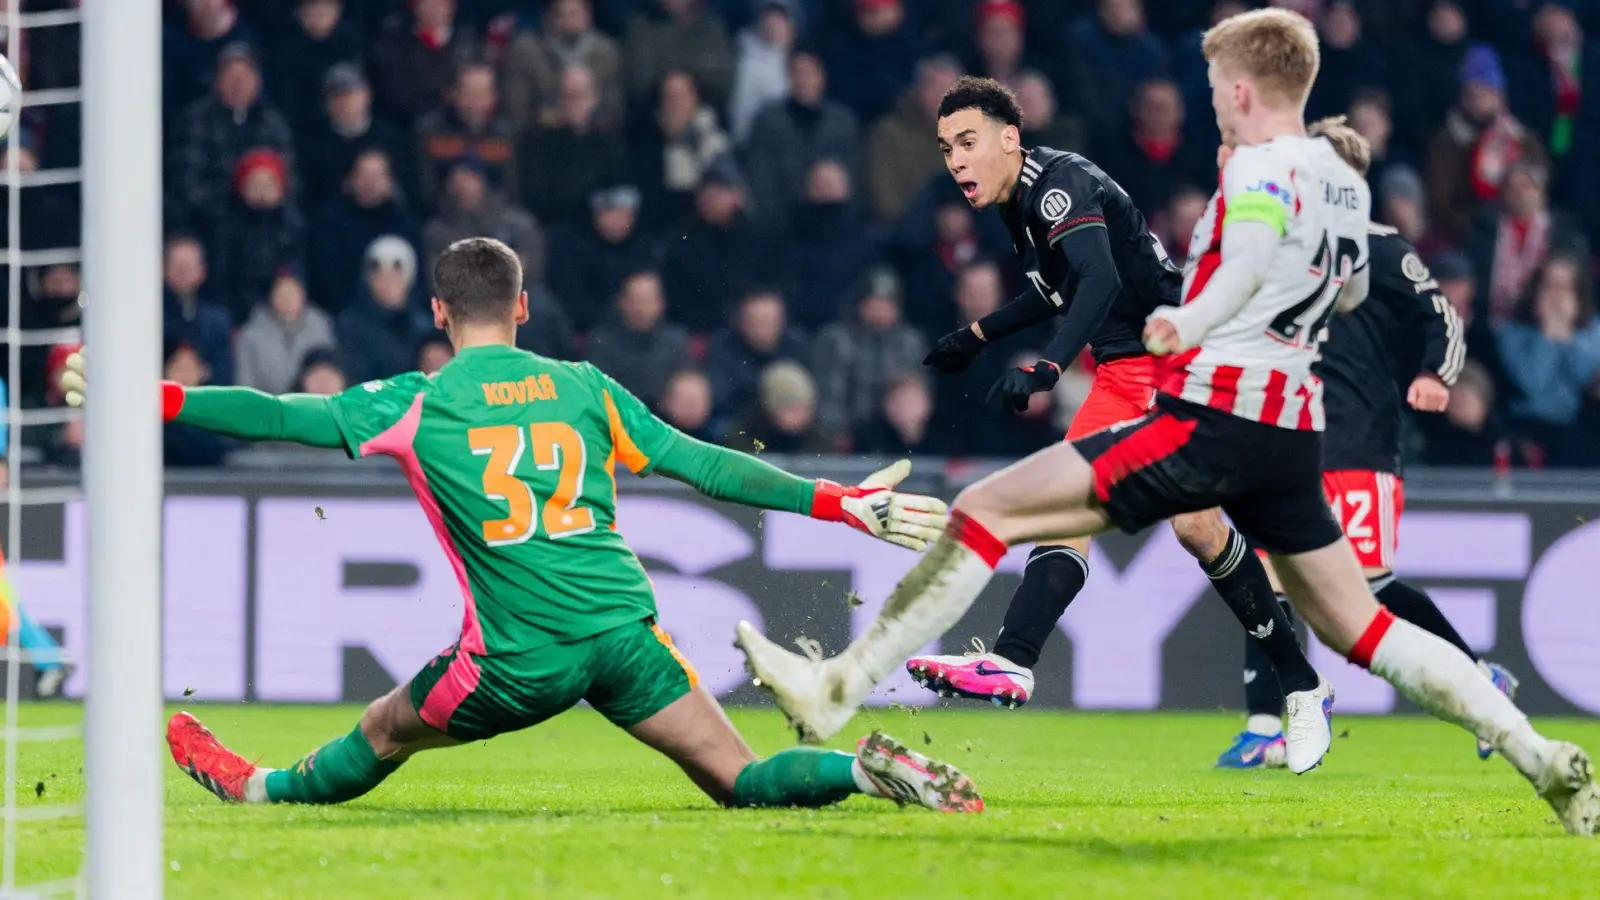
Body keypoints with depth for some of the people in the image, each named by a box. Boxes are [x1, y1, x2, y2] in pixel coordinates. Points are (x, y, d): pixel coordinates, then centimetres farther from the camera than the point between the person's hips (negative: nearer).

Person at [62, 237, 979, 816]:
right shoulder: (583, 387, 10)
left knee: (384, 733, 24)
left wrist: (151, 399, 14)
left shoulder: (416, 404, 2)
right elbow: (703, 464, 8)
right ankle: (868, 769, -24)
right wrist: (843, 503, 13)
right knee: (740, 780, 0)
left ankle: (262, 787, 45)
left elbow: (275, 415, 4)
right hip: (624, 631, 2)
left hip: (519, 659, -2)